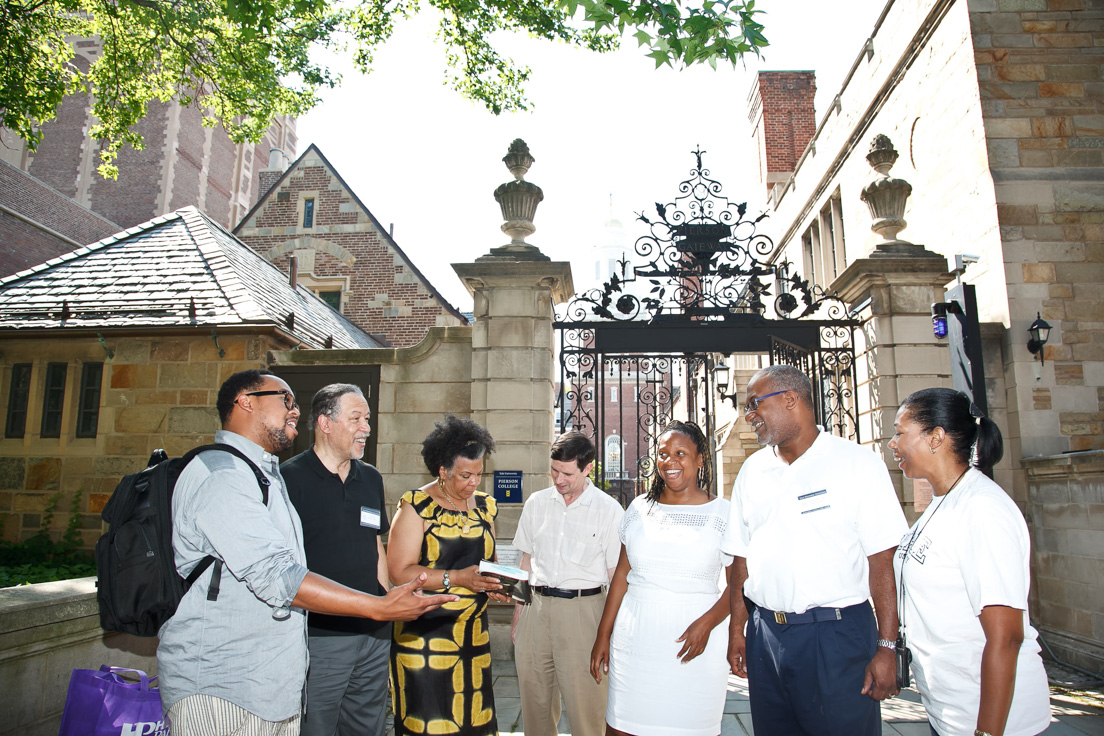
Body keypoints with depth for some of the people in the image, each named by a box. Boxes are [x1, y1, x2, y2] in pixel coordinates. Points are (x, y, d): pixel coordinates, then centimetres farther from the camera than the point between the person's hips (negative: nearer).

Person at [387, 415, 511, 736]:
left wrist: (495, 583, 0)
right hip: (423, 636, -5)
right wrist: (456, 578, -22)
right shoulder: (417, 507, -8)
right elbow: (399, 572, -16)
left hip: (473, 634, 5)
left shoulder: (484, 506, 10)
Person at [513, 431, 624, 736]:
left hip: (582, 609, -3)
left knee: (585, 705, -1)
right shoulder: (536, 503, 8)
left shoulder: (609, 510, -3)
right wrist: (518, 614, 13)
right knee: (534, 701, 11)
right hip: (536, 606, 4)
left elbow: (617, 575, -1)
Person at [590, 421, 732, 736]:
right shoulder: (639, 508, 8)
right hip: (634, 636, 3)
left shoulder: (723, 514, -1)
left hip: (694, 640, -2)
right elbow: (622, 574, 11)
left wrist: (706, 624, -16)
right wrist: (603, 635, 9)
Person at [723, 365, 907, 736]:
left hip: (838, 635, -4)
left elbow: (882, 560, -10)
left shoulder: (858, 463, -7)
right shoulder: (752, 471, 7)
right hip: (765, 633, 4)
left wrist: (886, 648, -13)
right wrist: (736, 629, 7)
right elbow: (742, 557, 10)